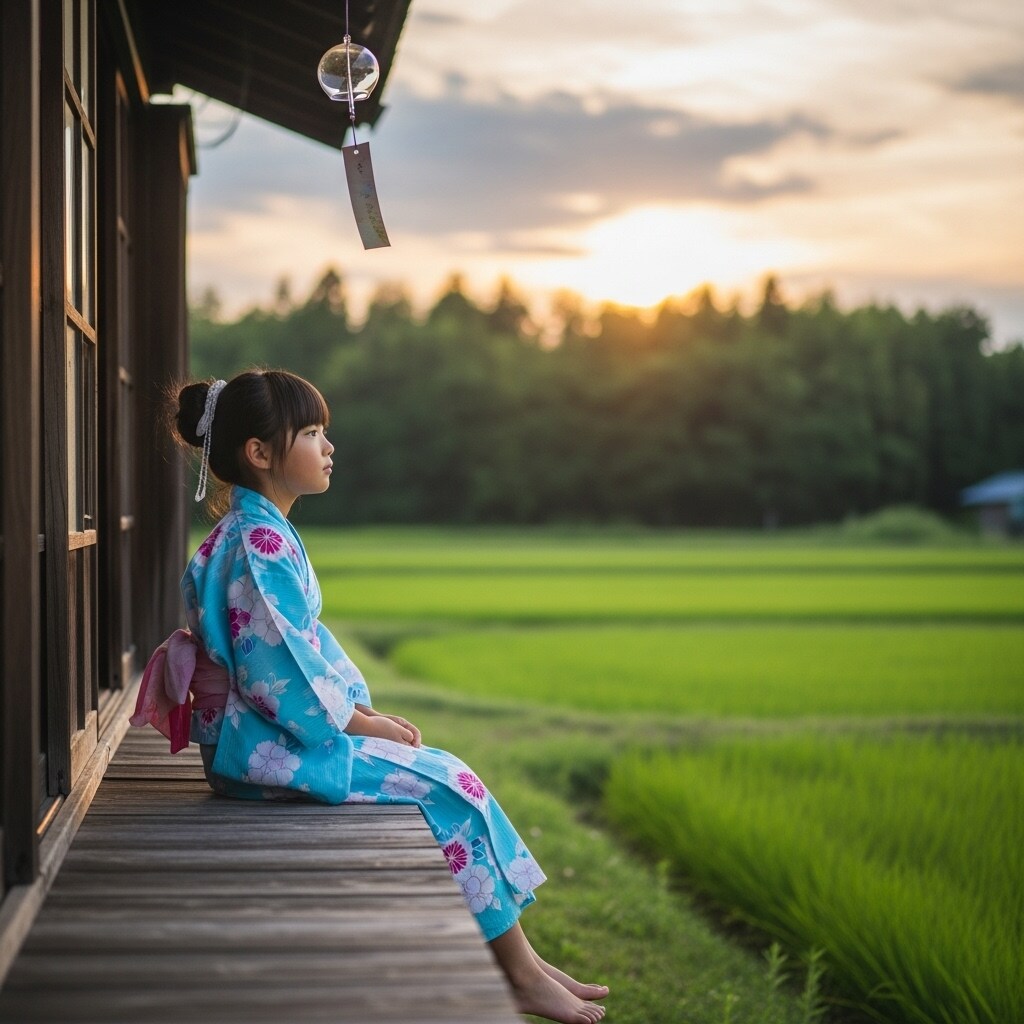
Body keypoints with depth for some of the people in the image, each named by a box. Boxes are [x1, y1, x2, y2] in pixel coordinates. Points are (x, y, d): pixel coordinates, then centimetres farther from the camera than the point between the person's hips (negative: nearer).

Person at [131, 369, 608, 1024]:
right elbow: (282, 673, -23)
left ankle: (519, 962, 9)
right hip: (268, 745, -10)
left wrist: (365, 711, 7)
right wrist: (367, 725, -12)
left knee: (443, 774, 9)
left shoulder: (255, 533, 14)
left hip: (264, 735, 10)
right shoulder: (261, 544, -19)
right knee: (446, 785, -10)